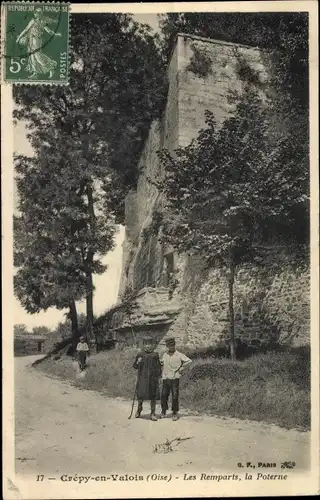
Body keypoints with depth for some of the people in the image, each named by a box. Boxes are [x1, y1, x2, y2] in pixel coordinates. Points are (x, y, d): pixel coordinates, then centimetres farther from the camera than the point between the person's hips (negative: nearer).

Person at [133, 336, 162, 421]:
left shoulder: (155, 355, 7)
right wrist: (138, 362, -12)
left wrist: (159, 375, 7)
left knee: (153, 396, 1)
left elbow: (158, 367, 15)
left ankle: (153, 414, 12)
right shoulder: (140, 355, 3)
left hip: (153, 378, 1)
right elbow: (135, 366, 8)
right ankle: (139, 409, 28)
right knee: (141, 395, -1)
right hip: (142, 377, -1)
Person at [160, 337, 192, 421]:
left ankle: (175, 413, 10)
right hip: (165, 379, 4)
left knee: (175, 397, -2)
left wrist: (181, 368, -10)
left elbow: (189, 361, -12)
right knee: (164, 396, 5)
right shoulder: (165, 355, 9)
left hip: (175, 378, -3)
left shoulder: (179, 355, -5)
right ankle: (163, 412, 22)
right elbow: (162, 364, 22)